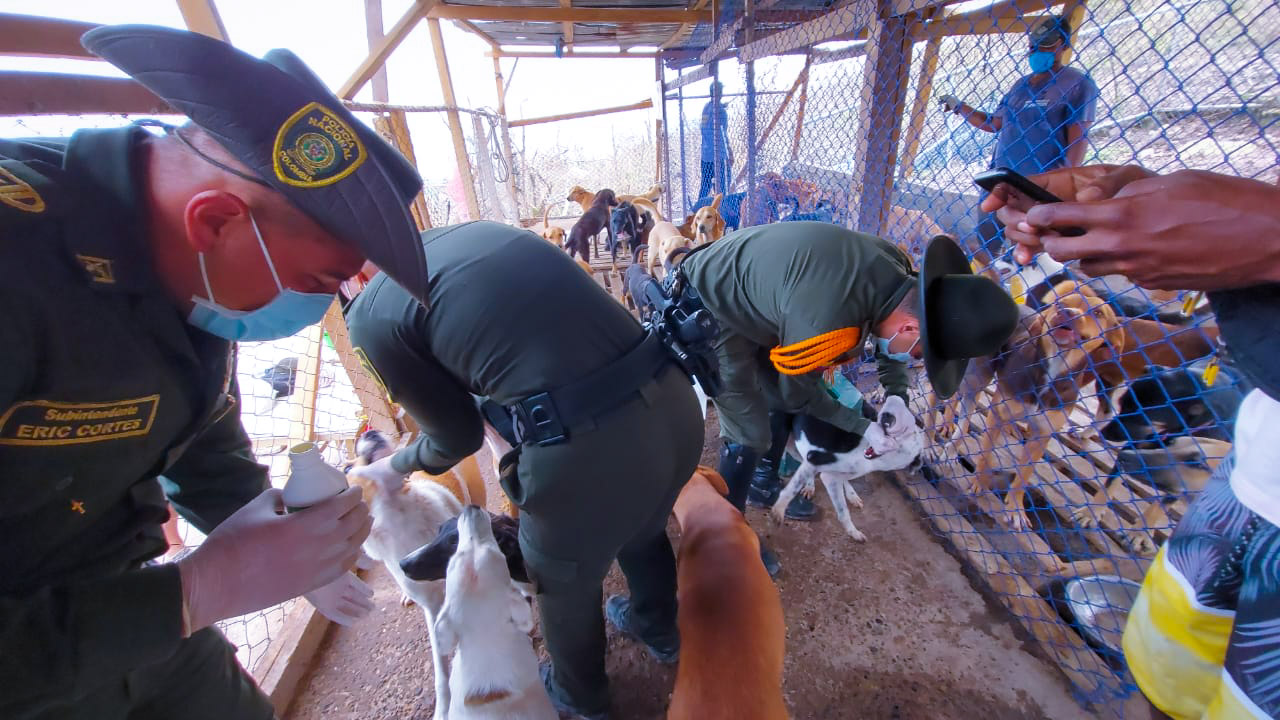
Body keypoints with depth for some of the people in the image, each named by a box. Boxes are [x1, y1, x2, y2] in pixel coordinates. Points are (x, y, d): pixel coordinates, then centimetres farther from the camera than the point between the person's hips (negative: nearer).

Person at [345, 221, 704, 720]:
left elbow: (458, 436, 10)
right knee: (644, 527, 37)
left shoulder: (371, 314, 0)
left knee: (566, 585, 29)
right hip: (675, 402, 7)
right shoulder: (478, 229, 17)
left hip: (587, 449, -6)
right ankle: (659, 630, 69)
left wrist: (397, 466, 31)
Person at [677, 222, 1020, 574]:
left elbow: (888, 328, 10)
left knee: (780, 404, 17)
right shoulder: (826, 323, -38)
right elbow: (798, 392, -16)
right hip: (711, 311, -8)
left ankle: (765, 485, 40)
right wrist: (862, 426, -4)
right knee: (749, 434, -4)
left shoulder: (895, 264, -12)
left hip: (749, 290, 9)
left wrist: (897, 396, 1)